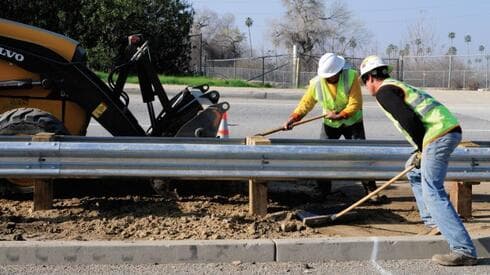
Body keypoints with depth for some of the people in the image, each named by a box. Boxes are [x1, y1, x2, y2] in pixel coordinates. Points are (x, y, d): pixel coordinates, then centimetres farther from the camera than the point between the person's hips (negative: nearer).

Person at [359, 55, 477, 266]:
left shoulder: (384, 91, -4)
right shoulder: (397, 86, 27)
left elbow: (409, 119, -17)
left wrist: (423, 148, -5)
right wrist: (421, 151, 18)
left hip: (440, 135, -10)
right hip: (450, 130, 10)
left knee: (433, 191, -12)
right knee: (415, 173, 29)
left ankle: (464, 250, -17)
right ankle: (431, 220, 32)